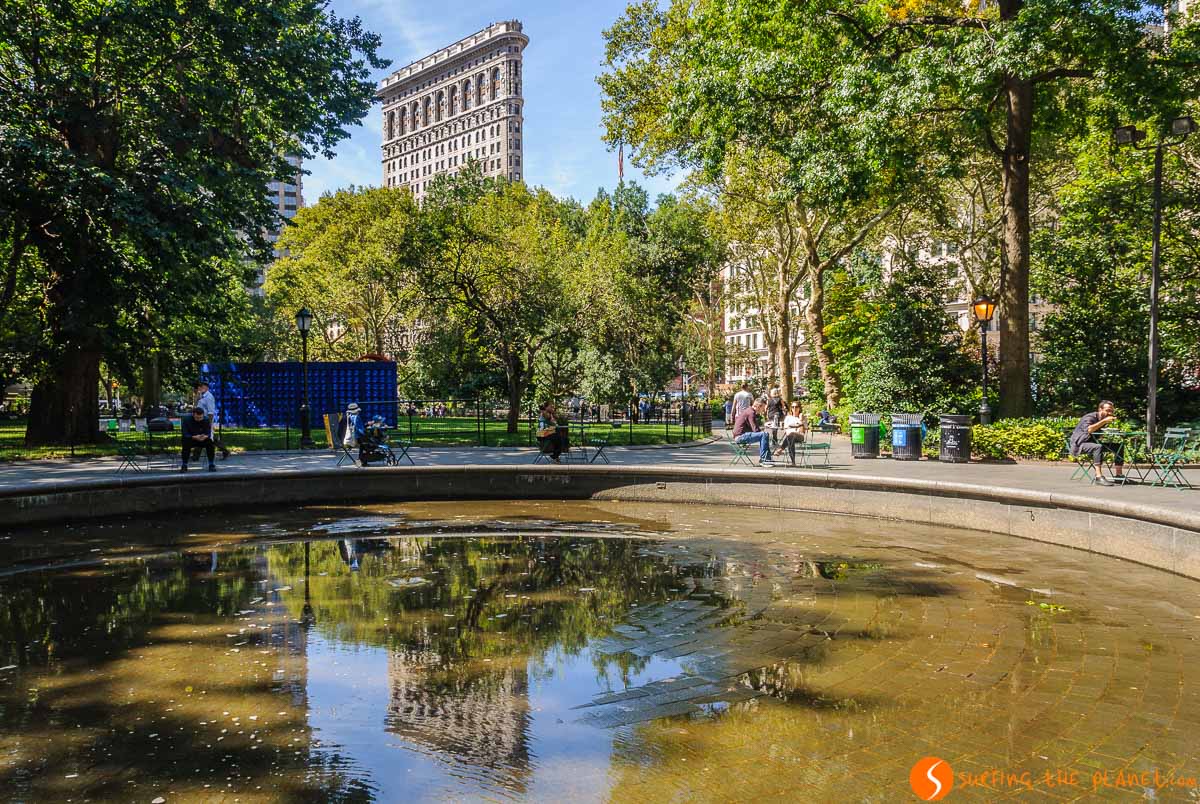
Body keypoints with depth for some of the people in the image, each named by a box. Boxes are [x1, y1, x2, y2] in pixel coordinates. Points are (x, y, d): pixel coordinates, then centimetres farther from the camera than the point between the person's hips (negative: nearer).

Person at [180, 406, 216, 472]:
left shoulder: (206, 420, -12)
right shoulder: (187, 420, -18)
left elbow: (208, 433, -16)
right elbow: (185, 434, -24)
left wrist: (204, 437, -40)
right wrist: (194, 437, -42)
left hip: (203, 440, 1)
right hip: (191, 440, -1)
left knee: (210, 442, -29)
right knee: (186, 442, -35)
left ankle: (211, 465, -18)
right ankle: (184, 466, -23)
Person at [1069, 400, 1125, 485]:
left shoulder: (1105, 419, 9)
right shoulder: (1089, 417, -17)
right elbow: (1088, 430, -37)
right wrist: (1104, 421, -35)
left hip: (1094, 443, 9)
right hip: (1080, 444, -9)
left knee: (1119, 446, 3)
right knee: (1098, 447, -38)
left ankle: (1119, 474, 3)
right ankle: (1099, 477, -43)